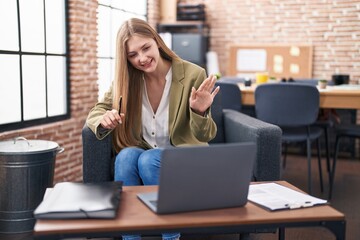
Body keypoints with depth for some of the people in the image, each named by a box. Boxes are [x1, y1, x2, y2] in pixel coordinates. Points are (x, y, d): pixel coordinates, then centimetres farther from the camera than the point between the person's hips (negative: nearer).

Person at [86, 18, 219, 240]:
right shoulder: (126, 78, -5)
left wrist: (200, 112, -36)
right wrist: (104, 120, -25)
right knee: (126, 156, -30)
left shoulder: (193, 75, -15)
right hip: (142, 154, 3)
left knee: (148, 160, -33)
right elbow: (96, 111, 0)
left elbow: (204, 137, -12)